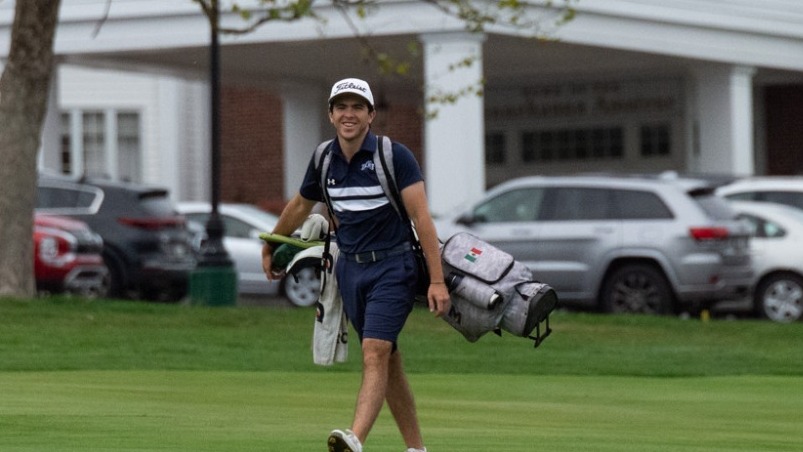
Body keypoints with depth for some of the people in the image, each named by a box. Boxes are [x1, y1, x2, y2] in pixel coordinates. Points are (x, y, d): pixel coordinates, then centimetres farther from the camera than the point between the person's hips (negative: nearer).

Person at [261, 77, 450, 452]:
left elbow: (421, 217, -14)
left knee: (375, 354, -19)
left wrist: (437, 280, -20)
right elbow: (299, 207, 23)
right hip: (350, 268, 5)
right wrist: (269, 249, 35)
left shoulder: (394, 156, -11)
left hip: (392, 267, -5)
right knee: (388, 361, 8)